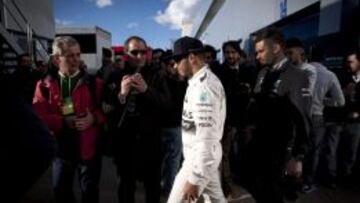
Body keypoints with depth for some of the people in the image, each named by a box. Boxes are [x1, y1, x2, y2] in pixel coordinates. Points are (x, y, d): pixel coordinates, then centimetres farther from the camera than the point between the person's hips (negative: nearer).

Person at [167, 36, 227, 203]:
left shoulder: (202, 86, -23)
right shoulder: (204, 79, 9)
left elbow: (205, 136, -27)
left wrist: (194, 179, -24)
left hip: (200, 157, -10)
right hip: (208, 154, 10)